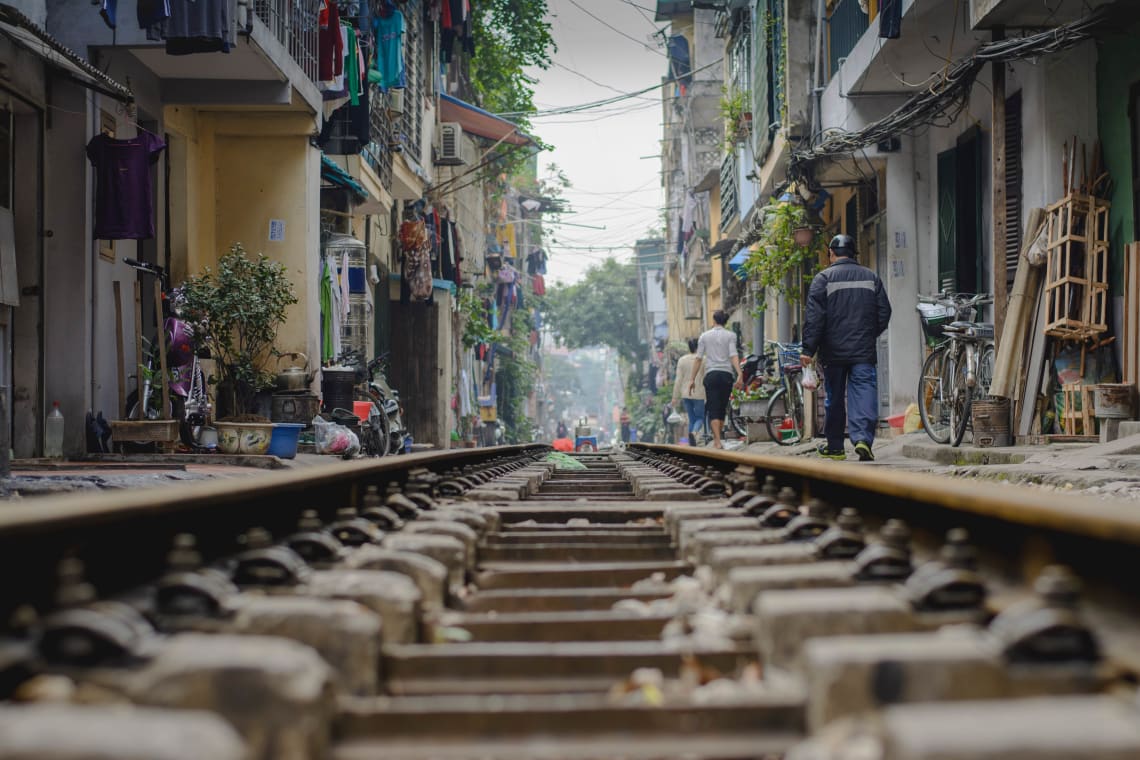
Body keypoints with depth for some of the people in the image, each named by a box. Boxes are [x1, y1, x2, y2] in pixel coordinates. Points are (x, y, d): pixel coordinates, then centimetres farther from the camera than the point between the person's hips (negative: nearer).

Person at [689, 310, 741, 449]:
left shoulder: (704, 336, 8)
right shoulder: (730, 335, 5)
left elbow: (699, 359, 6)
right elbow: (734, 356, -8)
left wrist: (693, 379, 9)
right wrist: (739, 374, -14)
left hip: (711, 374, 0)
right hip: (727, 374, 0)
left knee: (713, 410, -5)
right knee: (722, 409, 12)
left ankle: (717, 441, -19)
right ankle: (717, 440, 17)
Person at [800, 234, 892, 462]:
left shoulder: (823, 278, -3)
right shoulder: (871, 277, 8)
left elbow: (814, 317, -9)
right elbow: (884, 312, 10)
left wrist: (808, 349, -8)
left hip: (833, 351, -1)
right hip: (864, 351, 1)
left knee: (835, 398, 9)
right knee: (864, 393, -5)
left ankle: (834, 447, 18)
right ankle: (863, 438, -25)